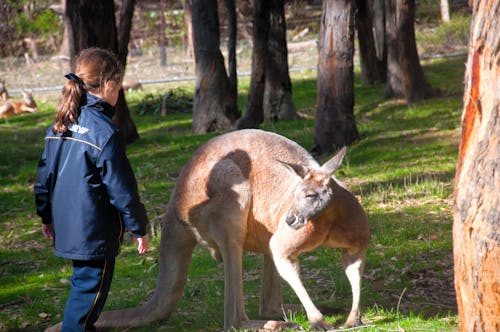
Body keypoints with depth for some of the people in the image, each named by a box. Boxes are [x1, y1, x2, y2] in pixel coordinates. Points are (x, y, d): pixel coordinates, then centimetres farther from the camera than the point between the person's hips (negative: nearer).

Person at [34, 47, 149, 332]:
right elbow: (121, 189, -15)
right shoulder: (105, 132, -19)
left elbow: (45, 174, 12)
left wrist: (46, 217, 24)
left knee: (83, 284, 22)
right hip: (95, 233, -8)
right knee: (89, 289, 1)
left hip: (66, 228, 8)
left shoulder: (58, 126, 4)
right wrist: (138, 228, -5)